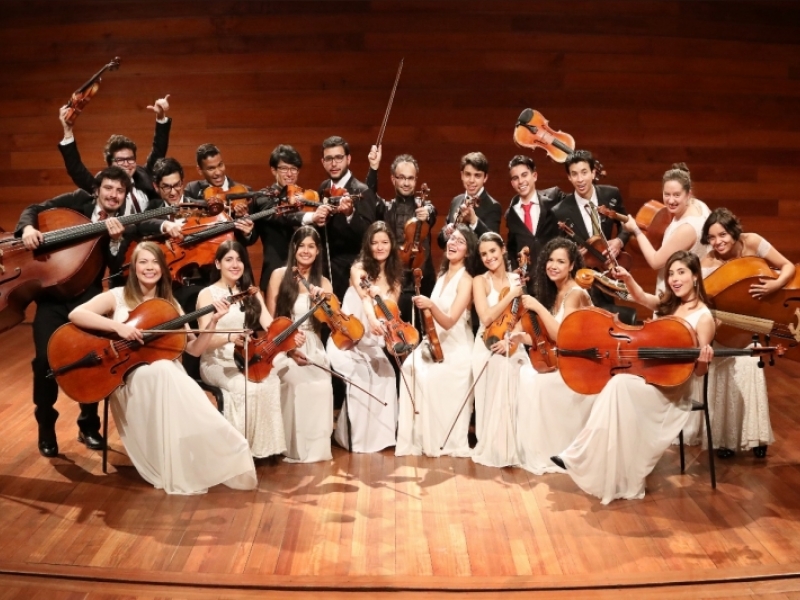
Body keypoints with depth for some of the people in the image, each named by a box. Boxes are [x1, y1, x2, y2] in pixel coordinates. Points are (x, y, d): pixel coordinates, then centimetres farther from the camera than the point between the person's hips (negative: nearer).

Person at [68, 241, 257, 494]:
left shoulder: (169, 305, 13)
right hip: (128, 379, -3)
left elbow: (194, 349, 9)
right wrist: (118, 326, -25)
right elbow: (75, 314, -14)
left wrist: (212, 322, -7)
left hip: (167, 376, 3)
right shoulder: (118, 296, 3)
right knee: (161, 370, -36)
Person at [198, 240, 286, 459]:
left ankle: (266, 444, -21)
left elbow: (270, 326, -2)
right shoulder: (208, 294, -1)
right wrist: (230, 337, -33)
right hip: (218, 362, -3)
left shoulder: (252, 294, 13)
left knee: (272, 381, -30)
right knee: (245, 386, -34)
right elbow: (205, 340, -12)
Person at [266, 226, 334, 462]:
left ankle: (316, 446, -11)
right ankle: (295, 447, -15)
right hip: (282, 347, -2)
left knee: (321, 385, -28)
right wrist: (288, 347, -13)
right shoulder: (279, 275, 1)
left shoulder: (323, 283, 8)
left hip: (311, 347, 2)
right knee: (298, 382, -31)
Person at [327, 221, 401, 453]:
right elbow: (365, 296, -26)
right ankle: (358, 436, -15)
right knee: (362, 375, -28)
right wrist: (372, 319, -46)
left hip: (372, 342, 4)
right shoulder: (359, 268, -6)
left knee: (385, 373, -23)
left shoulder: (394, 276, 8)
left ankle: (379, 433, -11)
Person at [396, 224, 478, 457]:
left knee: (430, 377, -27)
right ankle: (419, 438, -9)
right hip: (436, 343, 7)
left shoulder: (466, 281, -12)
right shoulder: (443, 274, 11)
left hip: (456, 349, -7)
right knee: (410, 367, -18)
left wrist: (431, 305, -39)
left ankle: (442, 441, -8)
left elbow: (449, 322, -24)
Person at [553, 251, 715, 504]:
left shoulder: (703, 318, -10)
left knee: (619, 385, -30)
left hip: (670, 389, -7)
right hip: (649, 376, 7)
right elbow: (642, 297, 21)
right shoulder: (669, 304, 8)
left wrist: (704, 360, -34)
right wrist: (627, 278, 1)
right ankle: (618, 477, -18)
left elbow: (699, 371, -11)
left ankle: (578, 456, -23)